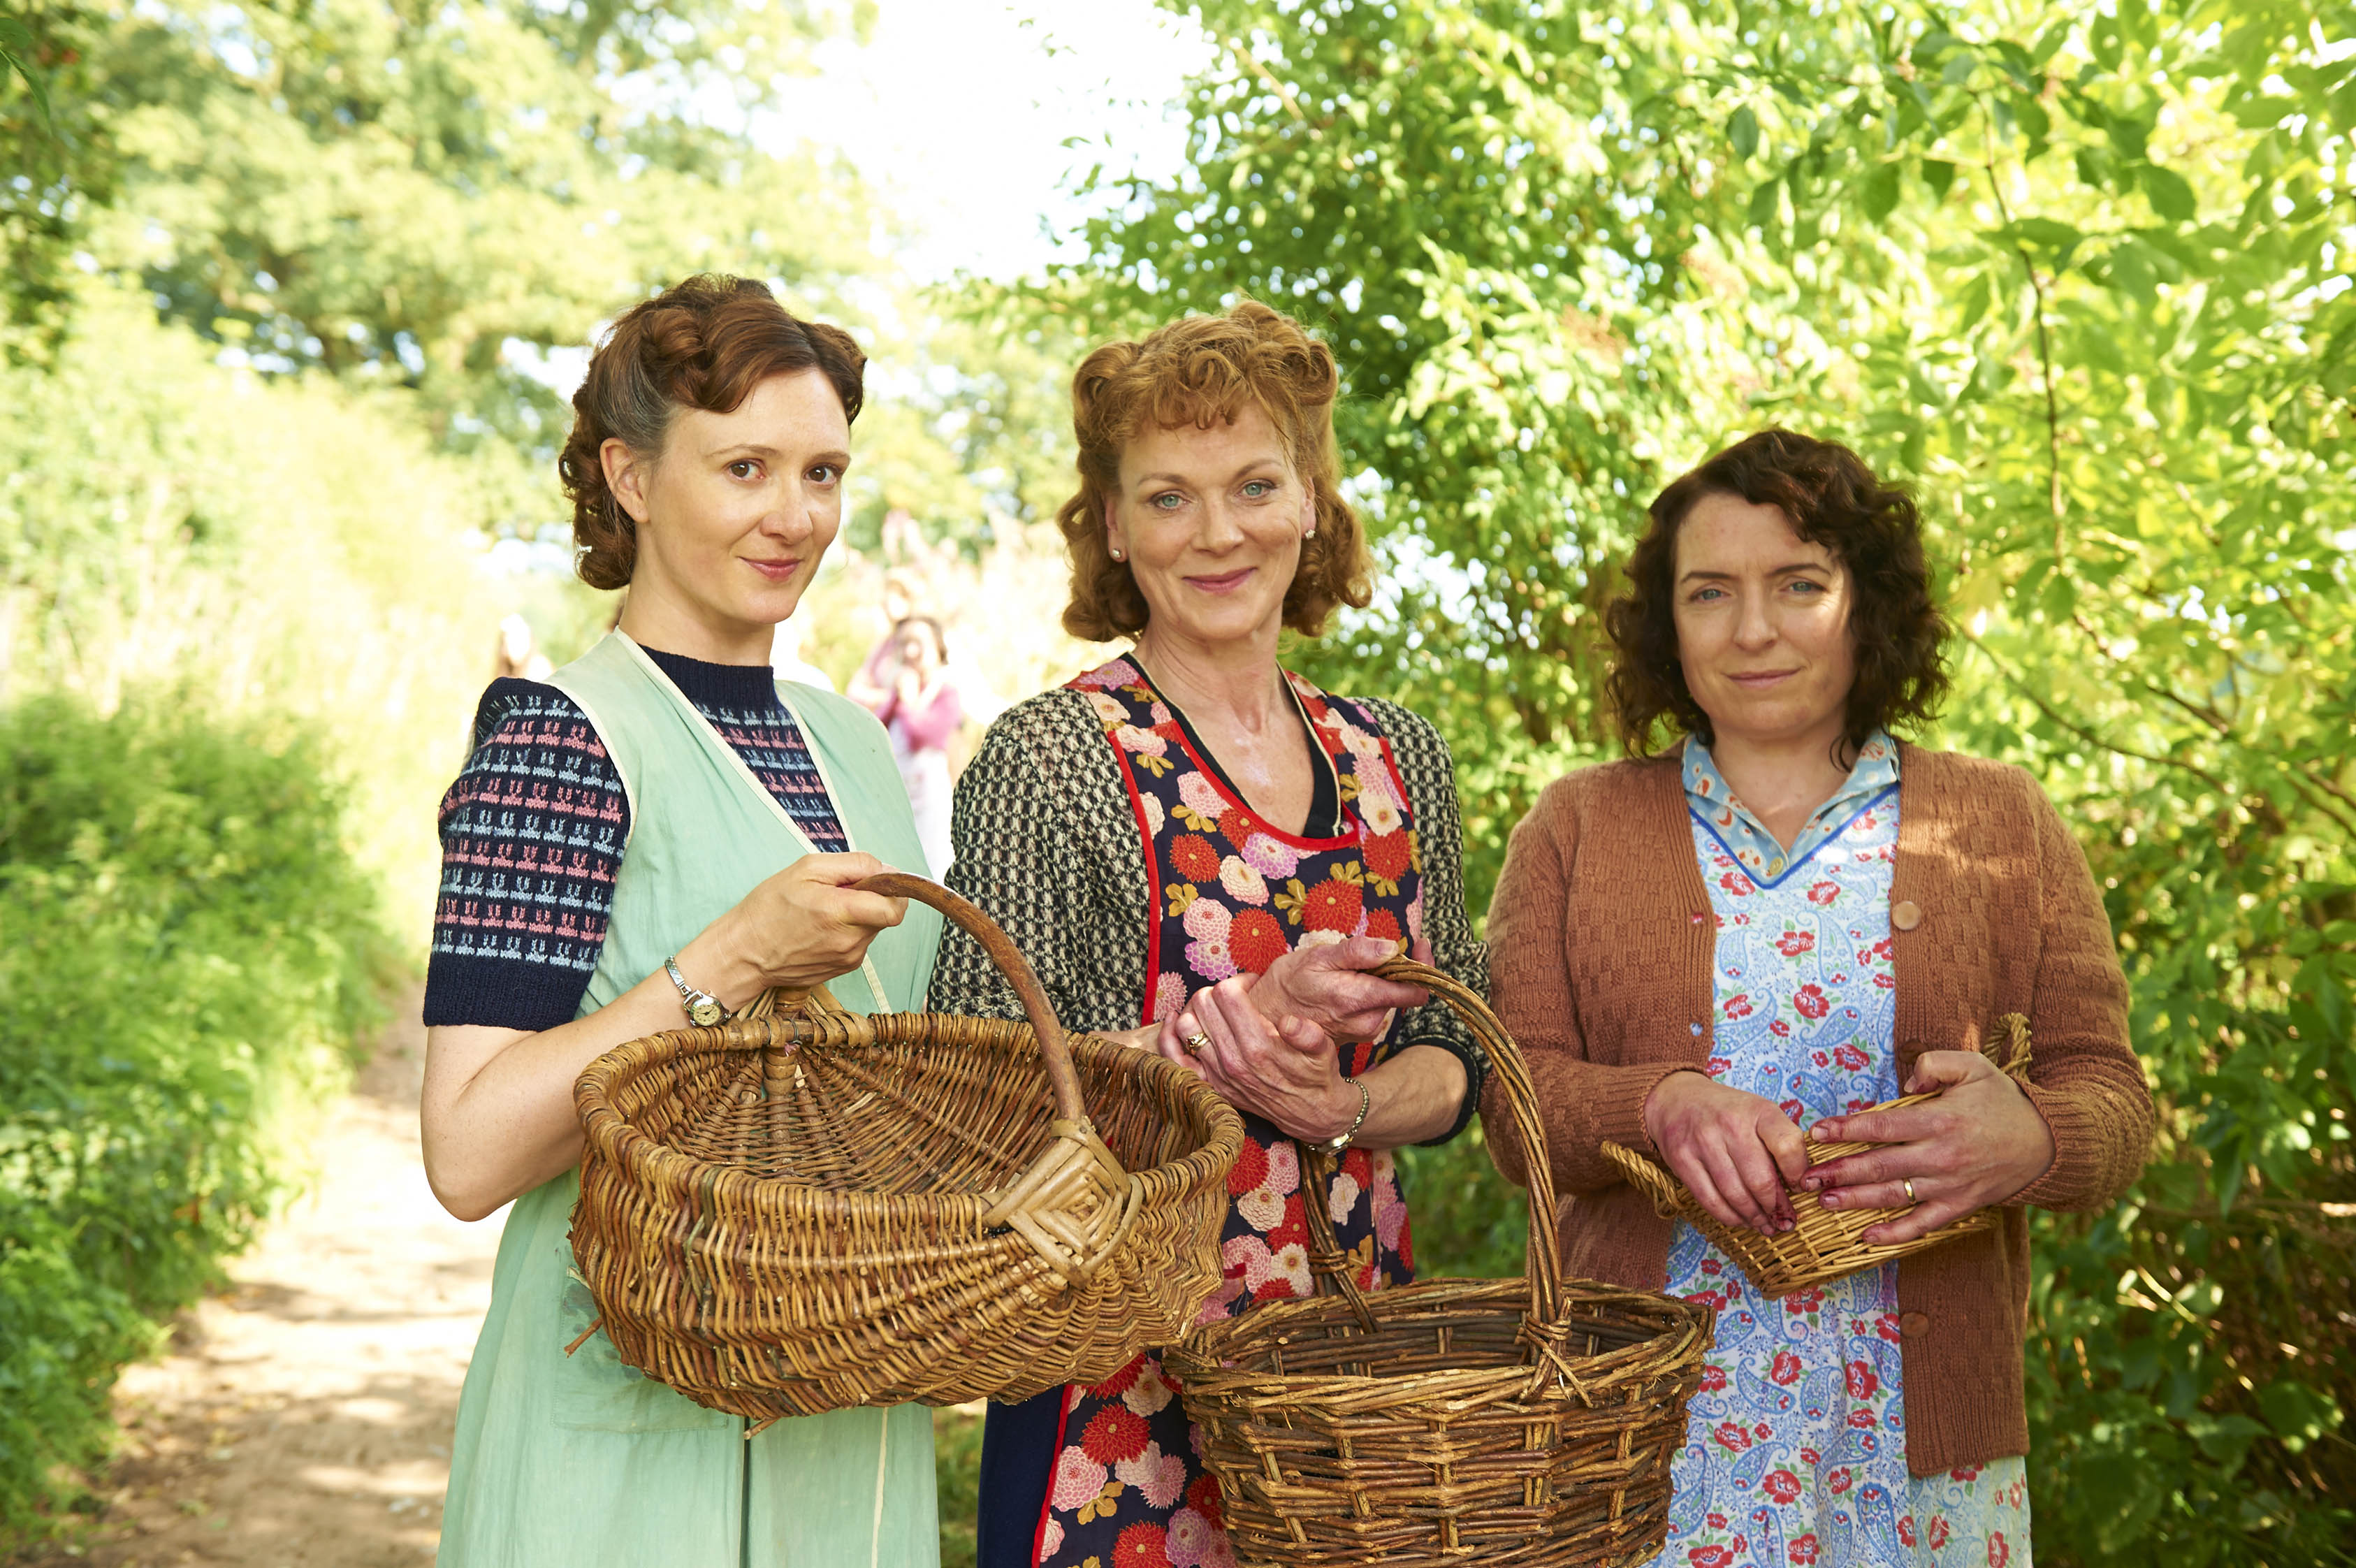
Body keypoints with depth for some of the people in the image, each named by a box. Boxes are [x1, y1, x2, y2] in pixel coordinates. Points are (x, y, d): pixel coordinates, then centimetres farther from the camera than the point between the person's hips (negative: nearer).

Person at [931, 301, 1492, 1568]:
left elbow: (1452, 1058, 9)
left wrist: (1341, 1106, -12)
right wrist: (1238, 1033, -25)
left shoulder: (1398, 760, 8)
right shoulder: (1049, 760, -8)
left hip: (1355, 1342, 5)